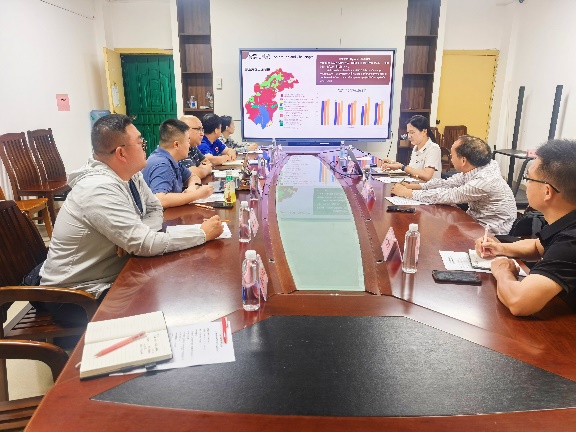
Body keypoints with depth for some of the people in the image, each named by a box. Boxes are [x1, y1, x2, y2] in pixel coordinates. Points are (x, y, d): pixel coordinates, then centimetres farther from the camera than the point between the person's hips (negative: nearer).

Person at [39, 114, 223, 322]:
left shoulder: (131, 176, -4)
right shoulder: (99, 190, -29)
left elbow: (154, 209, 8)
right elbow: (145, 245, -32)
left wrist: (136, 236, -14)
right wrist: (203, 234, -23)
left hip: (110, 276, 7)